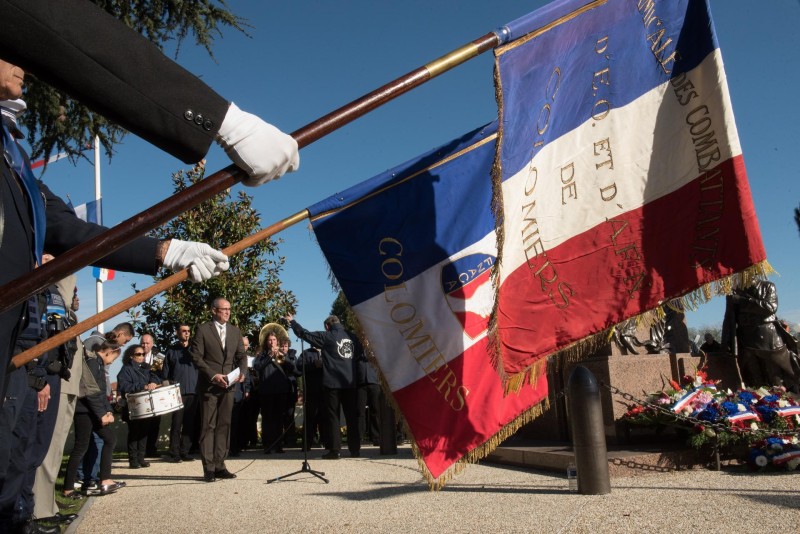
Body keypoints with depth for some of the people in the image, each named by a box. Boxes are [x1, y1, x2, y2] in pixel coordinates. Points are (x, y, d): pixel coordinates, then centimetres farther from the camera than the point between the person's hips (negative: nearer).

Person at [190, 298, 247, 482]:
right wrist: (213, 375, -15)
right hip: (209, 385, -4)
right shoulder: (202, 330, -2)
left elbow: (241, 356, 14)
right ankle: (208, 468, 3)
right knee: (208, 426, -2)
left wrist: (242, 372, -5)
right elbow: (196, 357, -7)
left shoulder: (235, 331, 13)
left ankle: (219, 465, 12)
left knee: (224, 425, 5)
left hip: (228, 385, 5)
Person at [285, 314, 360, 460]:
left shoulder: (326, 336, -4)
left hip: (333, 383, -4)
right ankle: (355, 449, 11)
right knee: (352, 416, 9)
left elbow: (304, 334, 1)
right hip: (350, 382, 4)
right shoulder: (350, 337, 10)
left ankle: (335, 450, -3)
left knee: (332, 416, 2)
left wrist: (292, 321, 14)